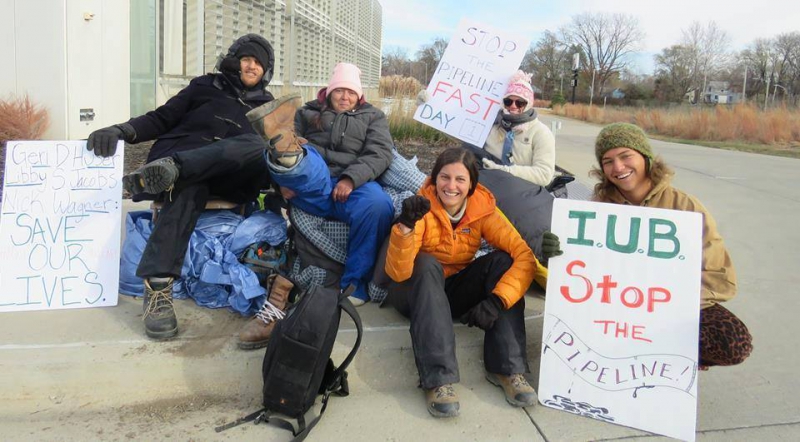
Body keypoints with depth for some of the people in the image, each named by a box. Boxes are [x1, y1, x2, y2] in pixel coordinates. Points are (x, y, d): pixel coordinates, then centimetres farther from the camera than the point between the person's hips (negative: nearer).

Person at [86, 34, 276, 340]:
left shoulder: (265, 107, 26)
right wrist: (123, 130, -3)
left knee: (259, 144, -31)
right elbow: (162, 119, 15)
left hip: (225, 179, 2)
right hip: (178, 151, -1)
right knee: (188, 185, -39)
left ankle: (173, 168, -47)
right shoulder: (206, 87, 20)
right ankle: (158, 286, -50)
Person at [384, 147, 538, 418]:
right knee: (426, 264, -34)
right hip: (417, 293, -3)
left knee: (502, 261, -21)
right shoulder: (423, 208, -21)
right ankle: (438, 379, -42)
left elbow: (525, 256, -22)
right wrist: (405, 226, -46)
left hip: (456, 292, 3)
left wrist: (498, 300, -36)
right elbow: (398, 273, -30)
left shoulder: (483, 208, -14)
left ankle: (507, 367, -25)